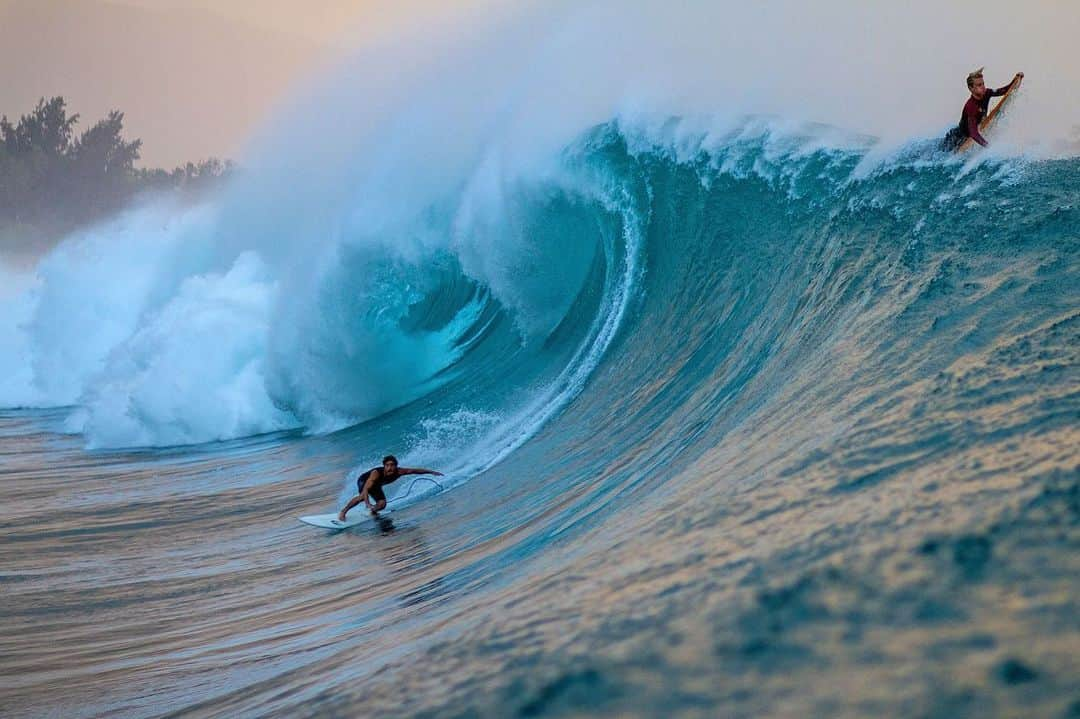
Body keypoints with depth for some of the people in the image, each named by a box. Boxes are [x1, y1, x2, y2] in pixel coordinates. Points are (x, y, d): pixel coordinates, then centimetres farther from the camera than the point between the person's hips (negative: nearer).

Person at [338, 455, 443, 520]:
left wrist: (431, 472, -13)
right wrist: (368, 504, -64)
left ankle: (373, 512, 22)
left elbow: (414, 471, -17)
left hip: (376, 486, 5)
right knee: (363, 496, -35)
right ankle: (343, 511, -19)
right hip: (364, 481, -5)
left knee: (382, 505, -12)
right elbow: (365, 489, -51)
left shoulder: (398, 472, -30)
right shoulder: (376, 473, -44)